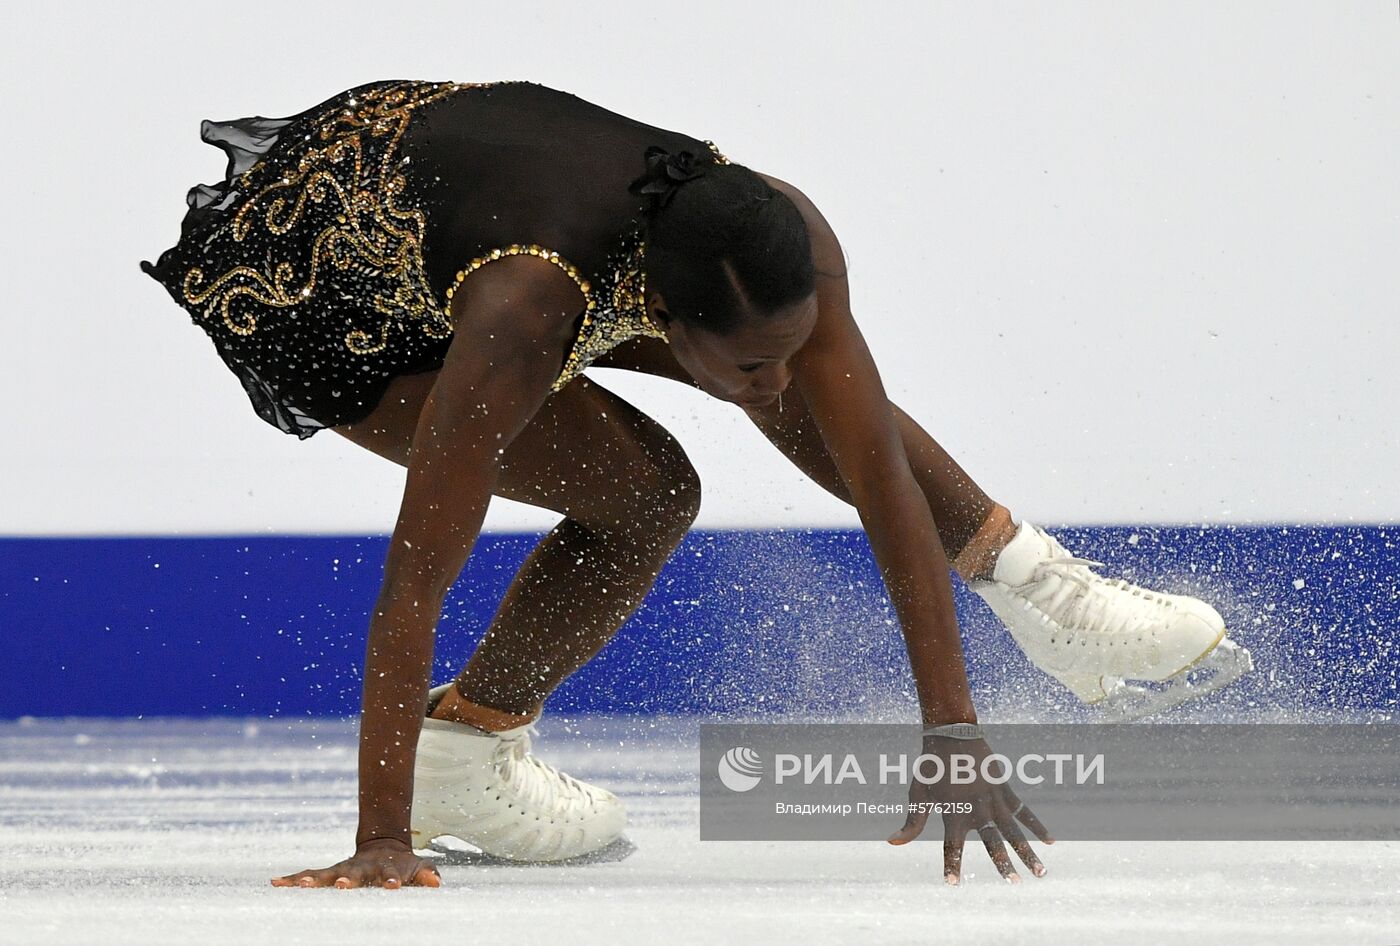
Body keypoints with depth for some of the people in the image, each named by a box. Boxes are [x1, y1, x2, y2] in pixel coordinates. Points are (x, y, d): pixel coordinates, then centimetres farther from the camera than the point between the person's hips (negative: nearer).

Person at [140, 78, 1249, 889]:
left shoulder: (783, 240, -29)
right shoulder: (525, 318, -44)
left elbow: (884, 478, -24)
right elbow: (413, 587, -41)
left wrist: (954, 732, -26)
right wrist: (381, 844, -43)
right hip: (295, 283, -6)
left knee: (815, 390, 2)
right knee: (646, 494, -17)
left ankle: (1034, 582, 20)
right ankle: (460, 761, -1)